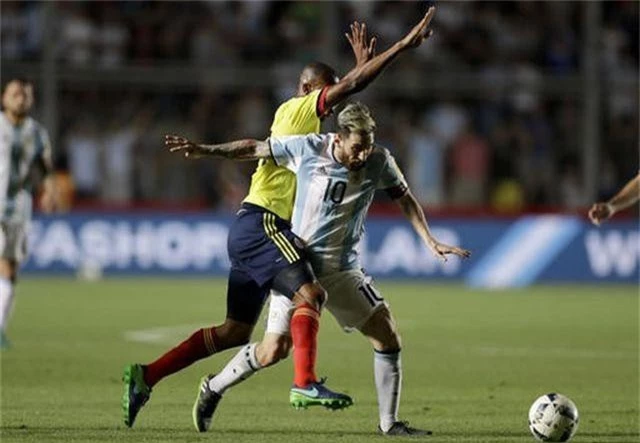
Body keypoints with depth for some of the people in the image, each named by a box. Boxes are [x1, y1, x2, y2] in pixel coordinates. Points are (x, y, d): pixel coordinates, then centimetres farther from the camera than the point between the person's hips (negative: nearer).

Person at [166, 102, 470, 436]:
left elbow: (405, 199, 9)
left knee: (387, 335, -9)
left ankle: (389, 422, 4)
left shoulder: (379, 161, -7)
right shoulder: (307, 148, -13)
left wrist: (430, 242, 2)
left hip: (343, 270, 3)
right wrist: (205, 150, -1)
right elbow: (255, 149, 1)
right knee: (274, 350, -11)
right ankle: (213, 388, 14)